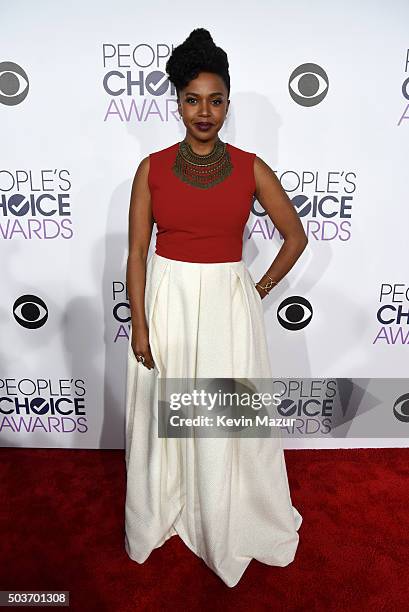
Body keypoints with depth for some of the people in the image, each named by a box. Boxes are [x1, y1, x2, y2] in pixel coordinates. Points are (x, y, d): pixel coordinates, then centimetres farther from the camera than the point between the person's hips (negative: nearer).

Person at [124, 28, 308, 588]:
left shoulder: (252, 169, -1)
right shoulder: (152, 168, 0)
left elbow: (296, 236, 7)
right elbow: (137, 252, -2)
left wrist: (261, 288, 4)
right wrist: (140, 326, -7)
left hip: (228, 305, 0)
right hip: (166, 300, 1)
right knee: (165, 415, 13)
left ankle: (232, 524, 39)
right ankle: (165, 513, 41)